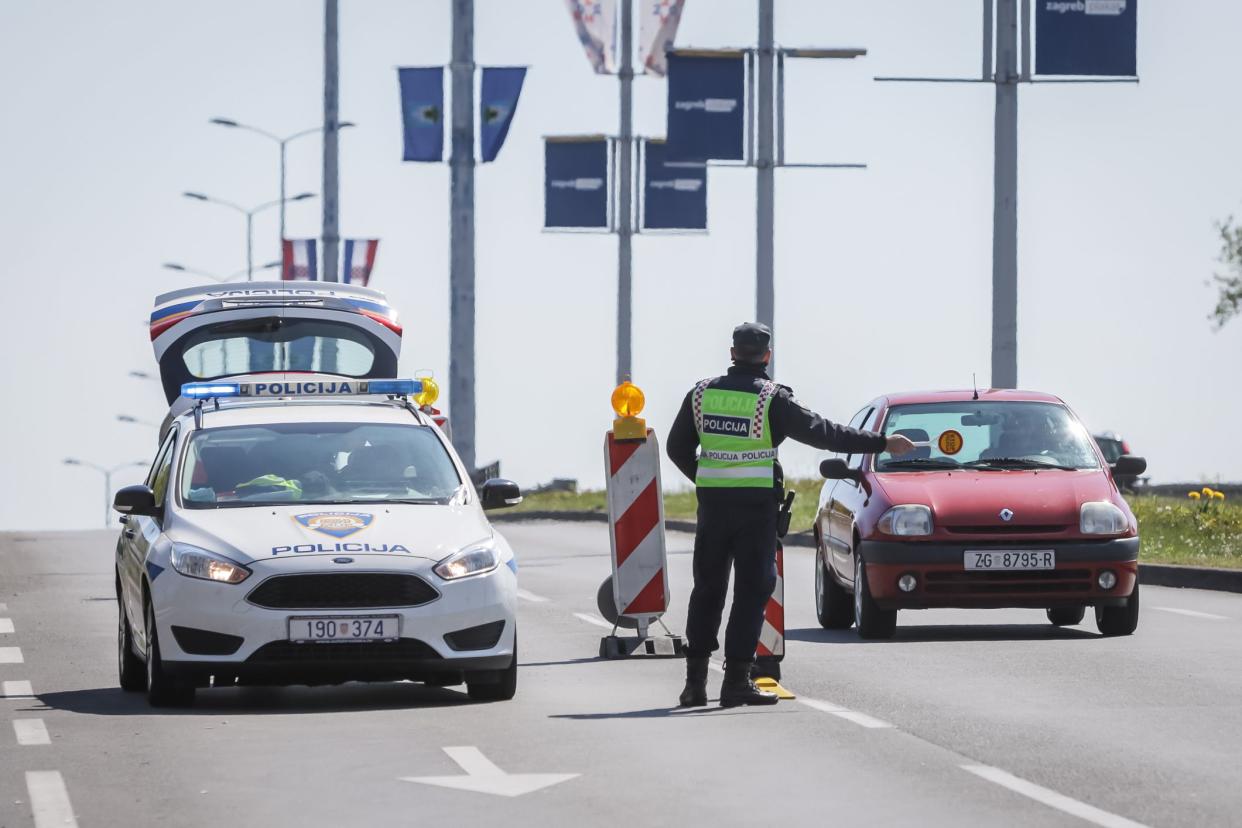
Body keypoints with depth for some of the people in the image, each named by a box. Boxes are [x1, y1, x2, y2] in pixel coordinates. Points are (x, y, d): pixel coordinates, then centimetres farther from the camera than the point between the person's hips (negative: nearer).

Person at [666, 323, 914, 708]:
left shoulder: (701, 394, 5)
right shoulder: (772, 399, -8)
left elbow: (678, 448, 11)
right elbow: (822, 432, -7)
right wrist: (883, 443, -2)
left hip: (712, 501, 4)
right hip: (756, 505, -4)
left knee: (707, 589, 11)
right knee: (751, 590, 0)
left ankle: (695, 680, 9)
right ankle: (736, 681, -6)